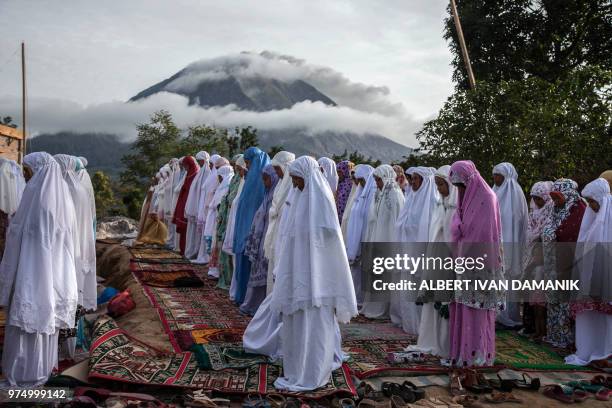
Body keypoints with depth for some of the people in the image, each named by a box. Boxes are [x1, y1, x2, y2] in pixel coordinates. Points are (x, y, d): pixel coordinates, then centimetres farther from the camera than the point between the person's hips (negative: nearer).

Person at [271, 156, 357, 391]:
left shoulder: (321, 197, -13)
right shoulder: (303, 196, 11)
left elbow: (328, 237, -16)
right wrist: (285, 270, 15)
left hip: (314, 272, -9)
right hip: (299, 271, 9)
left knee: (311, 322, -2)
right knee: (297, 321, 15)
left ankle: (308, 375, 7)